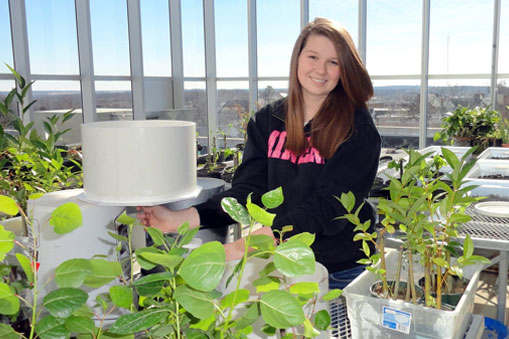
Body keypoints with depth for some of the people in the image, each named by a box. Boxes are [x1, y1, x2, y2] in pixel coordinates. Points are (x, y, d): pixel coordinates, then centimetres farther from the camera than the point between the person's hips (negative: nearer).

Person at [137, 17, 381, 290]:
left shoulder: (356, 127, -13)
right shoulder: (266, 121, 0)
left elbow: (330, 203, -22)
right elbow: (248, 189, -5)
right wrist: (181, 219, -20)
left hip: (339, 271, -3)